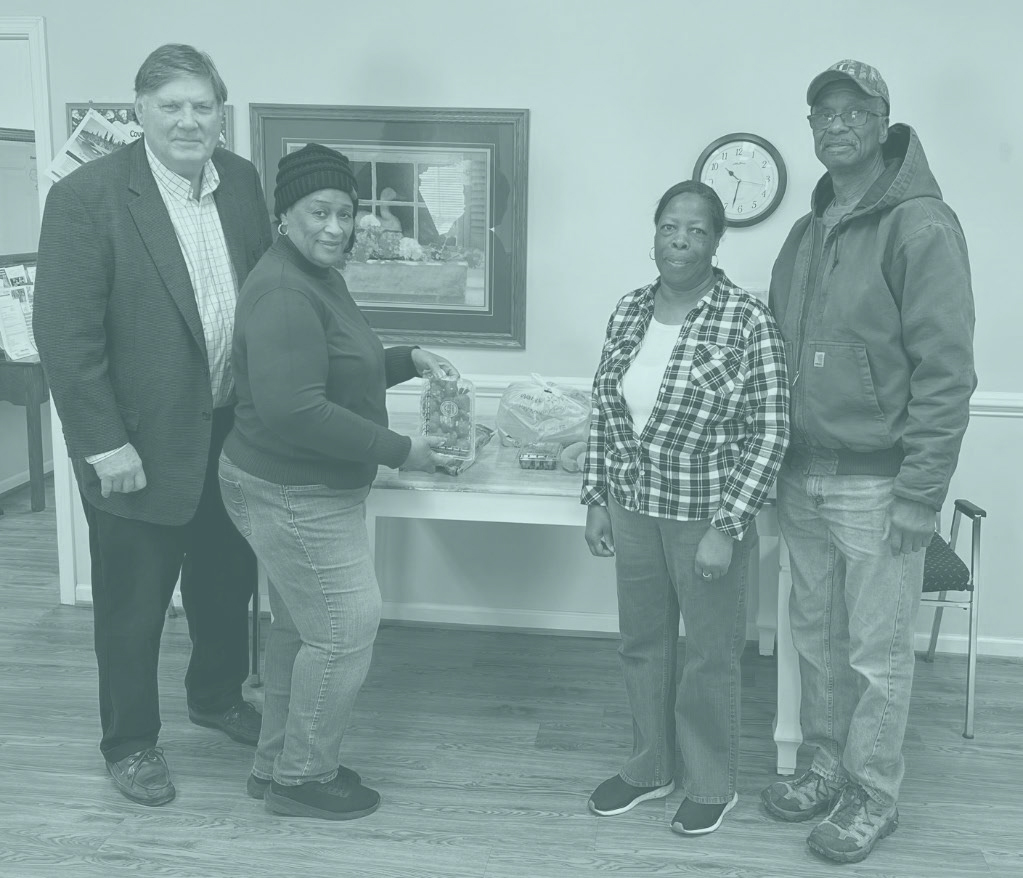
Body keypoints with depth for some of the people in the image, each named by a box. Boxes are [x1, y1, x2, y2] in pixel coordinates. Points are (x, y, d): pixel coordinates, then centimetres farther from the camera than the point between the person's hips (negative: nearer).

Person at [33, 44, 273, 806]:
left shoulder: (243, 181, 1)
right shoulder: (86, 196, -16)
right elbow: (66, 334, -16)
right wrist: (105, 445, -17)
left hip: (232, 431, 6)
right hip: (141, 444, -5)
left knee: (226, 580, 22)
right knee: (133, 602, 11)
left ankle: (217, 696, 47)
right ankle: (130, 741, 32)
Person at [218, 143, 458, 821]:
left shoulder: (318, 278, 11)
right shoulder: (283, 293, -23)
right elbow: (294, 411, -30)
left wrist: (409, 360, 8)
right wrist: (400, 451, -24)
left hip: (308, 489, 11)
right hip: (295, 496, -11)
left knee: (302, 627, 20)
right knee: (344, 634, 0)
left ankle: (277, 763, 35)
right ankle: (302, 778, 19)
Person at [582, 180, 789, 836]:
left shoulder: (747, 320, -13)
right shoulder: (629, 311, 4)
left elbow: (770, 432, -14)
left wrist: (726, 528, -17)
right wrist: (597, 498, 7)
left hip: (706, 517, -5)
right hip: (633, 510, 5)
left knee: (709, 656, 9)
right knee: (642, 644, 17)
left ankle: (712, 785, 30)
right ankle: (650, 768, 37)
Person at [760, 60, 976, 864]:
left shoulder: (921, 227, -10)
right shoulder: (806, 234, 12)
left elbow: (946, 373, -15)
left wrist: (919, 495, -18)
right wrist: (776, 466, 11)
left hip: (877, 485, -6)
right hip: (803, 478, 7)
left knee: (878, 652, 5)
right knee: (817, 638, 16)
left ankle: (873, 797, 22)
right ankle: (828, 768, 33)